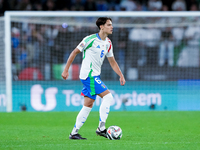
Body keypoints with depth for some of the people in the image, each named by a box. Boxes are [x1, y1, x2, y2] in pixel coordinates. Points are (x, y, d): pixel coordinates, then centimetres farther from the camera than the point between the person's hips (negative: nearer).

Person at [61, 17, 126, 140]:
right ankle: (101, 128, -15)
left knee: (88, 105, 9)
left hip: (95, 76, 9)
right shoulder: (91, 39, -12)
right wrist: (66, 70, -6)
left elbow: (112, 62, 18)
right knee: (108, 97, -16)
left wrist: (121, 75, 6)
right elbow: (75, 52, -6)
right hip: (89, 74, -9)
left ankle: (74, 133, 13)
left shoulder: (108, 43, 10)